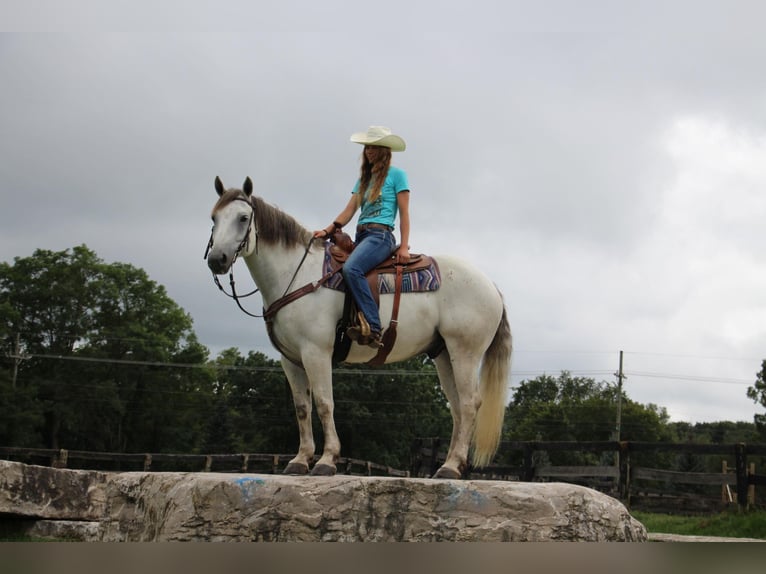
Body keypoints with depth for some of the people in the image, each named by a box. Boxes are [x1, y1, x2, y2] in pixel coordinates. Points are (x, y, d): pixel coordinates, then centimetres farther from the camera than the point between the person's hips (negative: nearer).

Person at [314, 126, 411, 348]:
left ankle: (373, 328, -38)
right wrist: (328, 230, -2)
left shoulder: (397, 175, 5)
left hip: (381, 234, -8)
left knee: (351, 268, -33)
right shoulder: (364, 178, 23)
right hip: (360, 235, 8)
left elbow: (404, 213, -1)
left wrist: (404, 246, -10)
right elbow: (349, 210, 13)